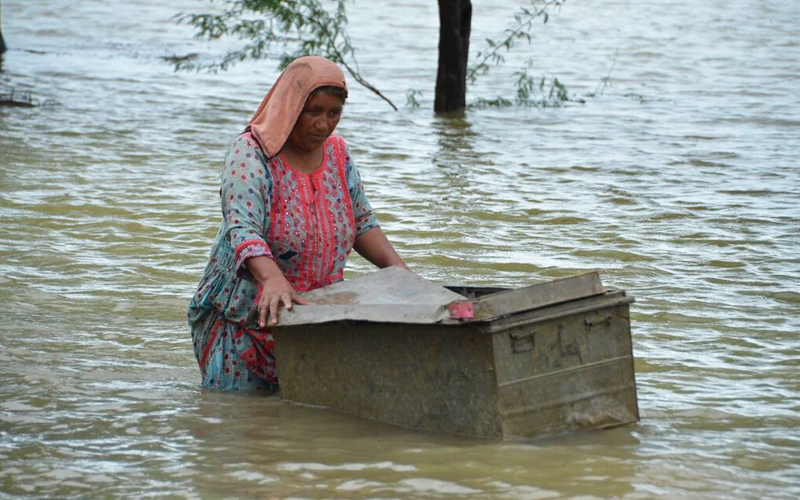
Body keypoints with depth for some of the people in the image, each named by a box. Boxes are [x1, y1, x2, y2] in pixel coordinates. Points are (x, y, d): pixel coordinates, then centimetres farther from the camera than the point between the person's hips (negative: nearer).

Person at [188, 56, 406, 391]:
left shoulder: (337, 153, 5)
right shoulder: (250, 153, -16)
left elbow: (362, 221, 15)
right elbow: (242, 229, -30)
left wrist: (396, 266, -3)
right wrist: (272, 279, -48)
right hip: (245, 320, -5)